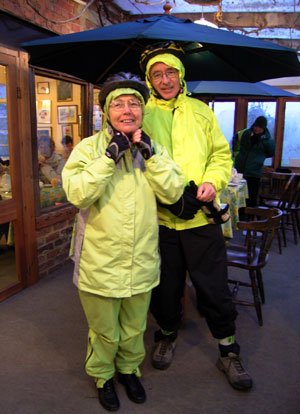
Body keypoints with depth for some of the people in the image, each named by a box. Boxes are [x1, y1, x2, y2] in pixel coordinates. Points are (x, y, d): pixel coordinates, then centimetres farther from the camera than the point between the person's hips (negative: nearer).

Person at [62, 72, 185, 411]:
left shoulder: (152, 148, 4)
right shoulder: (88, 148, -7)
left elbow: (172, 192, -7)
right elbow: (76, 193, -22)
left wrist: (149, 154, -16)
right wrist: (110, 156, -25)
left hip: (141, 262, 3)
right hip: (100, 263, -3)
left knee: (134, 327, 23)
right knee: (105, 331, 17)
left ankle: (129, 368, 50)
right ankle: (102, 375, 44)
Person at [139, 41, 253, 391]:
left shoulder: (200, 111, 8)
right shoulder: (142, 115, 4)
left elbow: (221, 154, 9)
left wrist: (212, 181, -11)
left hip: (201, 216, 1)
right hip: (159, 218, 0)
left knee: (213, 287, 7)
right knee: (165, 284, 15)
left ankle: (228, 352, 28)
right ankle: (167, 336, 41)